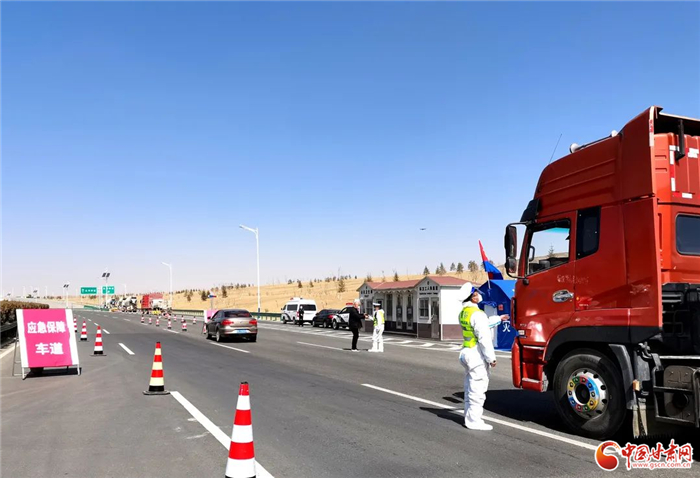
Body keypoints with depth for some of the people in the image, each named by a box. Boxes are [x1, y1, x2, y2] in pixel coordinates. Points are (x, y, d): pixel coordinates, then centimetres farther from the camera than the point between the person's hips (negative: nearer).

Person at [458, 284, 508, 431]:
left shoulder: (463, 313, 9)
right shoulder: (477, 314, -21)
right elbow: (484, 338, -23)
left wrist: (499, 318, 32)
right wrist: (491, 358, -18)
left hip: (465, 352, 10)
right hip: (477, 355, -10)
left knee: (470, 388, 18)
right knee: (477, 389, -3)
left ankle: (469, 417, 27)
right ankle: (474, 421, 2)